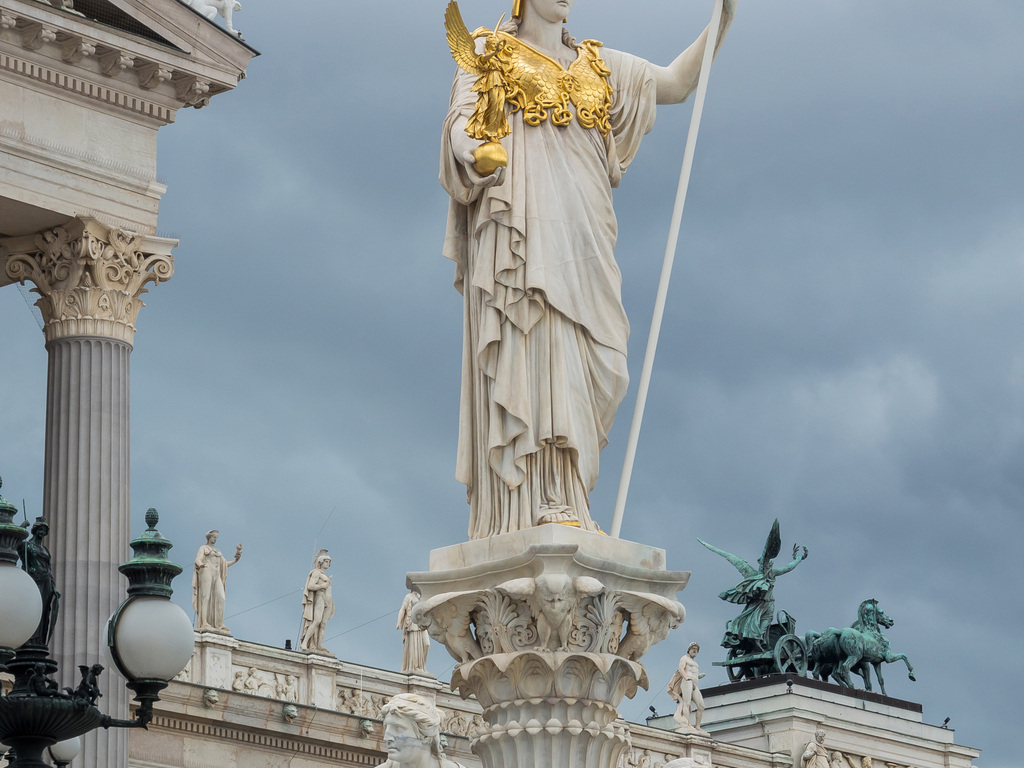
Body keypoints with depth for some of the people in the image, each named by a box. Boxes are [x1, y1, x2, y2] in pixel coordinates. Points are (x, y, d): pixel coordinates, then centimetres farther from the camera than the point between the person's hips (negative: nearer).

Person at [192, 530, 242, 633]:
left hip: (216, 576, 6)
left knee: (220, 598, -9)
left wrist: (235, 560, 15)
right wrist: (200, 564, -32)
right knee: (206, 597, -17)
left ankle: (219, 625, -14)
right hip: (206, 572, -6)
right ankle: (204, 624, -24)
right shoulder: (203, 548, 9)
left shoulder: (217, 551, 29)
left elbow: (225, 565, 29)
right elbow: (198, 560, -8)